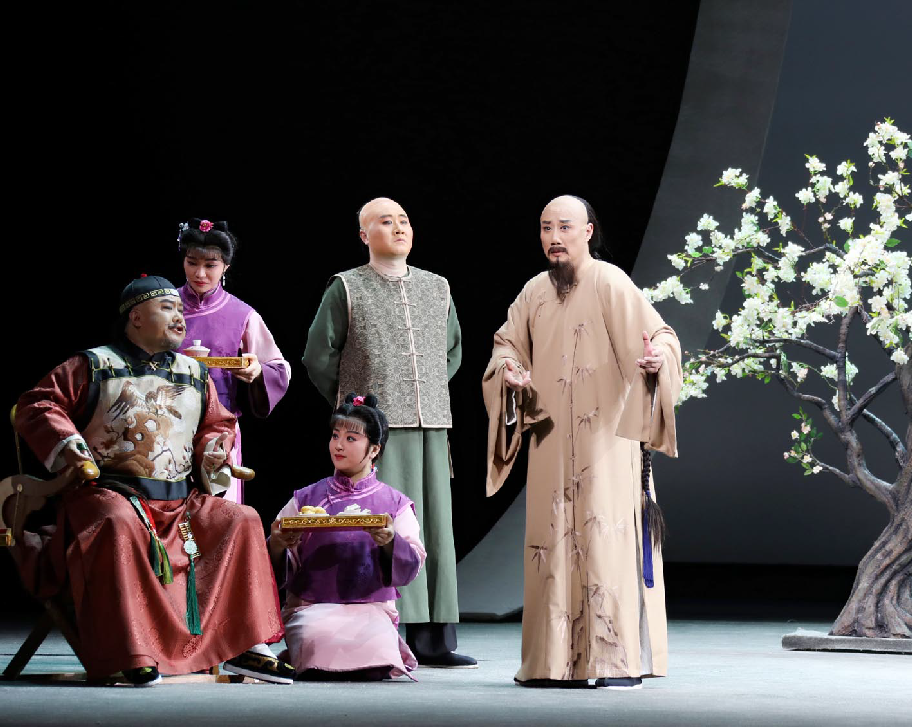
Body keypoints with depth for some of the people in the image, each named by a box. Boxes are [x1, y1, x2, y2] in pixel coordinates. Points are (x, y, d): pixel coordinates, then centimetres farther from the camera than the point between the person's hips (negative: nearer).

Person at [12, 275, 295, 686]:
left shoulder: (195, 375, 19)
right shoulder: (93, 367, 3)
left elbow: (217, 424, 29)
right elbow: (37, 405, 3)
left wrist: (215, 449, 6)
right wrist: (64, 442, -14)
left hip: (180, 499, 5)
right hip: (110, 492, -5)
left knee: (241, 521, -13)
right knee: (120, 525, -39)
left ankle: (245, 647, -11)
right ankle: (133, 653, -37)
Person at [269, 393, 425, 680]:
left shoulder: (394, 503, 11)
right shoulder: (305, 499, 14)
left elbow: (412, 565, -1)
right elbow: (276, 564, 9)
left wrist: (390, 542, -22)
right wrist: (276, 545, -14)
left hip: (371, 608, 0)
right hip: (312, 607, 0)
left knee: (373, 644, -33)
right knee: (319, 640, -34)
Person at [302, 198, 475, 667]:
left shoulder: (437, 288, 15)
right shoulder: (346, 289, 2)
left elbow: (452, 350, 27)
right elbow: (318, 356, 4)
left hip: (430, 427, 4)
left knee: (435, 527, 1)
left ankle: (432, 639, 5)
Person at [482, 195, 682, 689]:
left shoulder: (611, 285, -6)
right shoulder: (534, 292, 11)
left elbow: (661, 335, -11)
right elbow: (506, 345, 19)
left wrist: (658, 357, -34)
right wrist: (508, 369, -4)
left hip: (604, 439, -6)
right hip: (550, 441, 6)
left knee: (607, 538, -10)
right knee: (551, 543, 5)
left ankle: (621, 660, -8)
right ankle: (553, 661, 10)